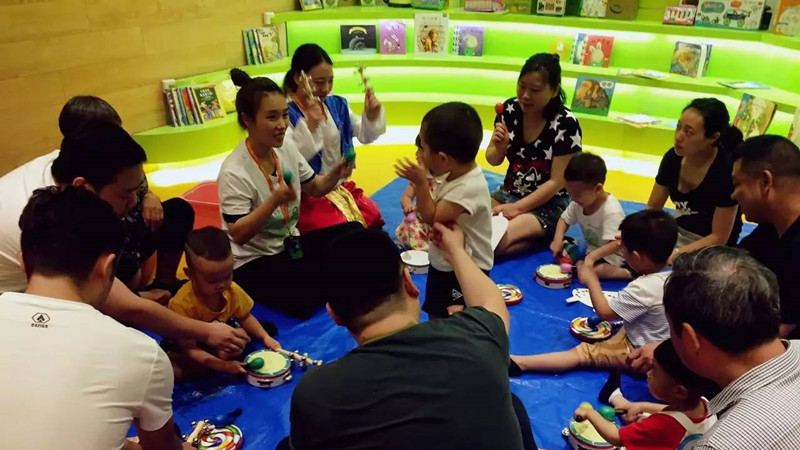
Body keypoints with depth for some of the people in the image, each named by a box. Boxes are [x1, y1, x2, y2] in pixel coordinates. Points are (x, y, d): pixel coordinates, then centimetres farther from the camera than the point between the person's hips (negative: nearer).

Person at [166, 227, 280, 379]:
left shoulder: (233, 291, -21)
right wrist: (222, 365, -42)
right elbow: (189, 348, -34)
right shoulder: (182, 304, -37)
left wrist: (265, 337, -15)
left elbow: (245, 317, 0)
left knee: (243, 335, -17)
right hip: (180, 349, -4)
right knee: (173, 370, -29)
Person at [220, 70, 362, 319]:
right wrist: (274, 201, -38)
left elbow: (314, 188, 9)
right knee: (307, 298, -28)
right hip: (253, 262, -6)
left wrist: (335, 174, -13)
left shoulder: (287, 147, -4)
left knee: (353, 233, -7)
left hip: (289, 244, 7)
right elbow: (239, 235, -25)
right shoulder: (234, 172, -24)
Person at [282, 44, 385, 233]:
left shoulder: (337, 105, 4)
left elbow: (365, 135, 12)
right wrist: (310, 124, -36)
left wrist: (372, 115, -9)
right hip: (308, 195, -6)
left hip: (339, 187, 7)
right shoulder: (287, 113, -16)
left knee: (372, 217, -10)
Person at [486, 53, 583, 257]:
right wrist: (500, 147, -18)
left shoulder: (566, 123, -19)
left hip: (549, 204, -6)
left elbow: (557, 181, -15)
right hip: (510, 193, 6)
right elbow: (493, 161, 4)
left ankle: (541, 239, -3)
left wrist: (518, 208, -19)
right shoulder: (510, 109, -6)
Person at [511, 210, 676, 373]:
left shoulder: (642, 288, -30)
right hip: (660, 346, 9)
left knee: (585, 353, -14)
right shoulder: (671, 276, -6)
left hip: (637, 352, -9)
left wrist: (591, 279, -9)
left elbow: (604, 312, -22)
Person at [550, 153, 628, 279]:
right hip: (590, 247, 8)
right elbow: (564, 220, 5)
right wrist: (558, 240, -13)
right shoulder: (578, 203, -10)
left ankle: (627, 273, -21)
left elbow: (616, 245, -35)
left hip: (610, 254, -7)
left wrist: (592, 257, -44)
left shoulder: (612, 211, -31)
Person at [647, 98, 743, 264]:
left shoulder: (727, 171, -25)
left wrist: (675, 254, -30)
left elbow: (719, 237, -19)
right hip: (678, 233, 6)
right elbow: (653, 207, 2)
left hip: (710, 248, -6)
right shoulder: (673, 158, -10)